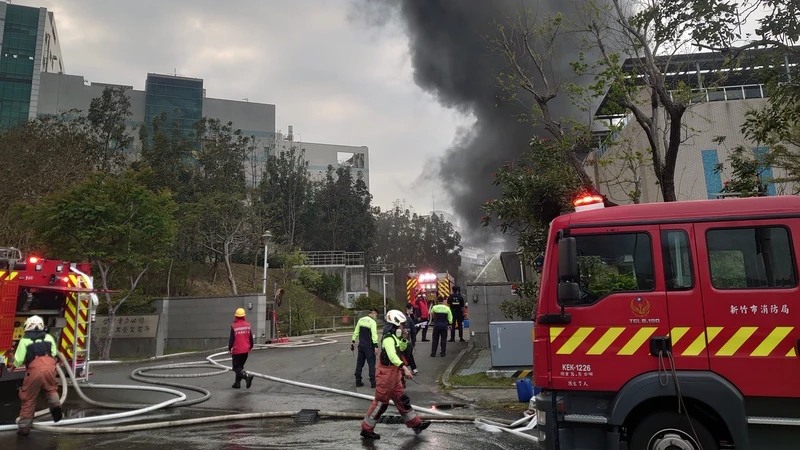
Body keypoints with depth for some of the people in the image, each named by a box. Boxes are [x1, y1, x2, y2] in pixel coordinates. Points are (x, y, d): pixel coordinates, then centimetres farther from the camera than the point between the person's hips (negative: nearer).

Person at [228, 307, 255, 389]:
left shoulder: (234, 326, -13)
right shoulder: (248, 325, -1)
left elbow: (231, 339, -9)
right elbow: (251, 337, 4)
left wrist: (229, 348, 6)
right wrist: (251, 347, 18)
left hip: (237, 351, -5)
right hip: (246, 350, 5)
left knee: (236, 368, 2)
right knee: (240, 366, 19)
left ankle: (247, 376, -21)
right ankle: (237, 383, 21)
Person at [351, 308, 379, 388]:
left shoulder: (361, 320, 8)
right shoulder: (372, 322, -13)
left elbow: (356, 332, 11)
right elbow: (374, 335, -19)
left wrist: (353, 342, 17)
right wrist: (376, 346, -19)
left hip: (361, 345, 6)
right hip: (369, 346, -6)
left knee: (359, 363, 13)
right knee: (371, 363, -1)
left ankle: (358, 381, 17)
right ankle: (373, 382, 0)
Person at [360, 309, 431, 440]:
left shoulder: (394, 337, 10)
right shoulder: (388, 338, -21)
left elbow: (401, 349, 26)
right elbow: (392, 356, -36)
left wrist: (404, 339, 8)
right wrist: (404, 367, -46)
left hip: (394, 374, 10)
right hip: (387, 374, -10)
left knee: (402, 400, 16)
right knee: (381, 402, 0)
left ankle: (415, 424, 26)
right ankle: (366, 429, 12)